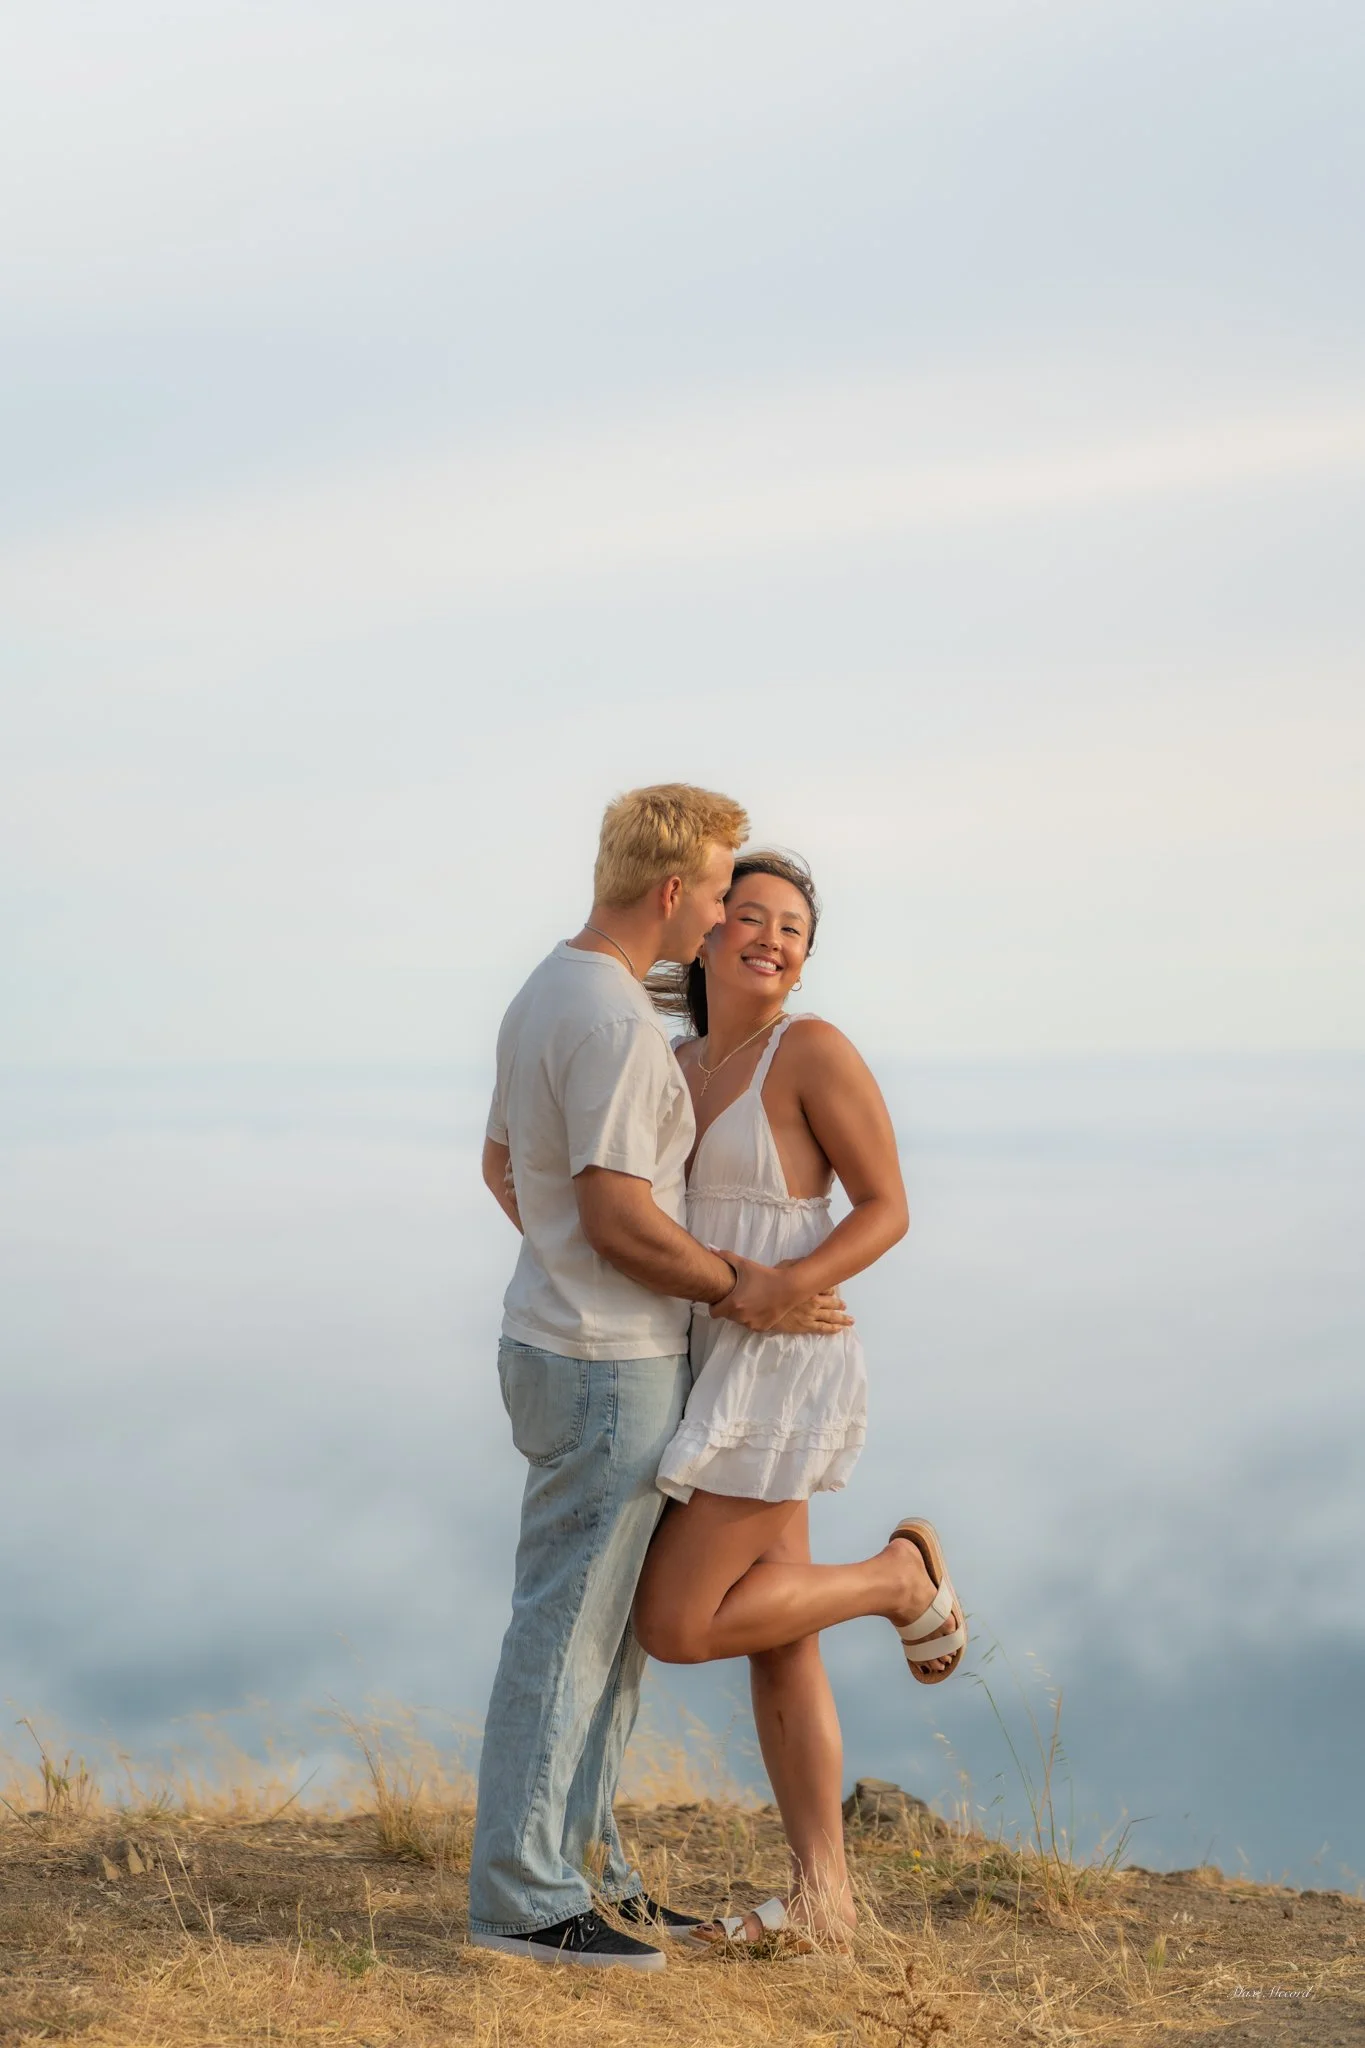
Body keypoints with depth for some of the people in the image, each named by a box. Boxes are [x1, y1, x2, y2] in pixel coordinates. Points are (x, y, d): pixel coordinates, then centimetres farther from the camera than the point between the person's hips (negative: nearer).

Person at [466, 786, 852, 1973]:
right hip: (609, 1373, -10)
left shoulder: (546, 996, 11)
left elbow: (503, 1167, 22)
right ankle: (524, 1898, 4)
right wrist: (743, 1291, -11)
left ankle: (576, 1862, 24)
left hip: (568, 1344, 10)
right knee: (571, 1629, -3)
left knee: (608, 1625, 16)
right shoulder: (618, 1024, -21)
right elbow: (619, 1219, -23)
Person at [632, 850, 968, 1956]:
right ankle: (823, 1898, 18)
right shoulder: (687, 1066, 11)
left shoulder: (816, 1047, -12)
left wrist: (788, 1285, -25)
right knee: (775, 1645, 10)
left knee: (675, 1628, -6)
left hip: (779, 1371, -8)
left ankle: (899, 1578, 10)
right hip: (720, 1374, 8)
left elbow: (890, 1210, -11)